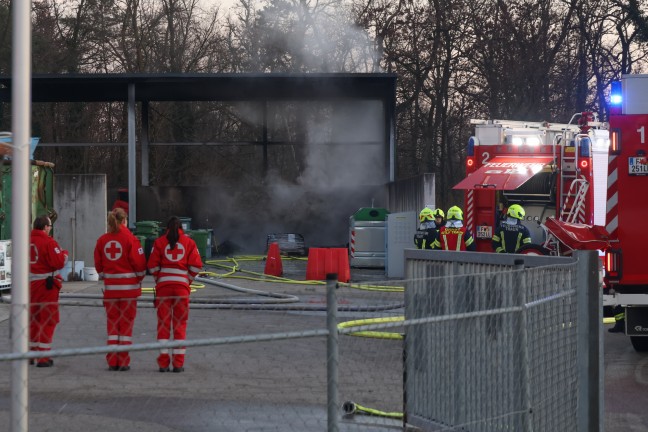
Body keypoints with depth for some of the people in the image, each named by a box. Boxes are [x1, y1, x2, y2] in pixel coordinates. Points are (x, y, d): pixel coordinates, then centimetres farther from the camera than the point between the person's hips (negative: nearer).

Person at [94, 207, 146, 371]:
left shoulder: (102, 240, 3)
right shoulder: (130, 239, -9)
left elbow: (98, 265, 8)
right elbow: (139, 263, -10)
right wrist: (139, 278, 9)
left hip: (110, 286, 3)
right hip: (129, 287, -3)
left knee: (112, 323, 9)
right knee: (126, 323, 4)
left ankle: (112, 362, 7)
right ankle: (123, 362, 2)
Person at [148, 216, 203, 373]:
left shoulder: (159, 242, 3)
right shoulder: (189, 242, 5)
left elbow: (152, 265, -3)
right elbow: (196, 266, -3)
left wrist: (158, 280, 12)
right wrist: (188, 280, 11)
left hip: (163, 285, 0)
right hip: (182, 286, 0)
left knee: (163, 323, 4)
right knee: (180, 324, 6)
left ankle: (163, 363, 0)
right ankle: (178, 363, 3)